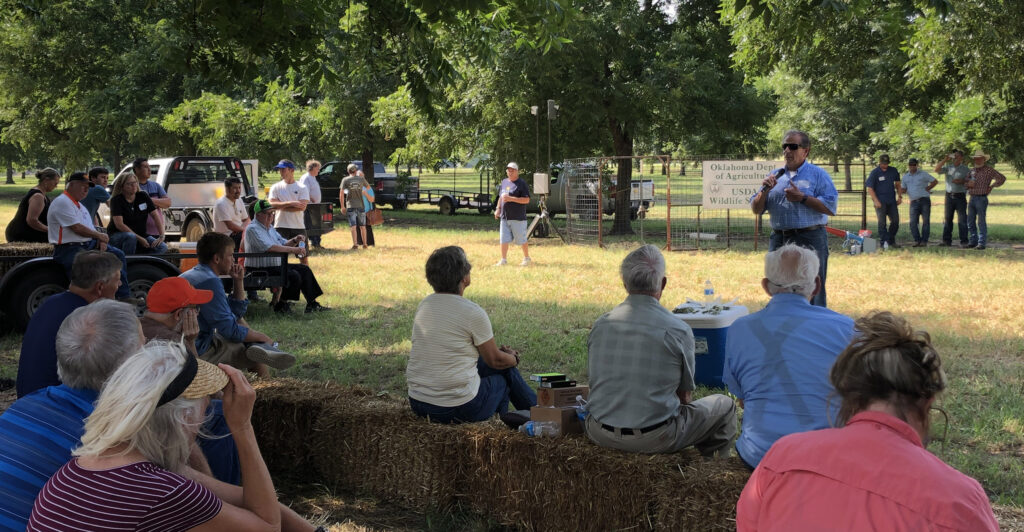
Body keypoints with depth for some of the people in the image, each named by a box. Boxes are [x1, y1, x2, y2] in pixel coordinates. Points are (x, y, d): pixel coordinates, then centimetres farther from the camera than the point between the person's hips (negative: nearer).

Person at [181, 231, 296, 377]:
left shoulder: (195, 274, 15)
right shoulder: (210, 282, -19)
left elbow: (237, 312, 21)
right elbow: (230, 330, -21)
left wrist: (238, 281, 11)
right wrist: (263, 337, -8)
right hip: (199, 352, -10)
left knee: (239, 320, 21)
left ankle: (261, 349, 0)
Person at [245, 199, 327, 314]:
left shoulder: (270, 228, 18)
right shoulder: (253, 229, -15)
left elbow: (283, 244, 22)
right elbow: (269, 247, -27)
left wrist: (295, 241, 0)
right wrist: (292, 250, -28)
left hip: (276, 266, 10)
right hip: (260, 270, -10)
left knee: (304, 269, 6)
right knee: (294, 275, -25)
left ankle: (312, 304, 6)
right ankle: (280, 305, -10)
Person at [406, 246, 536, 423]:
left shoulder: (424, 305, 6)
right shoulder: (473, 313, -16)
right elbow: (495, 361, -2)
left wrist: (496, 350, 27)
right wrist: (514, 359, 21)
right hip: (458, 410, -7)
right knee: (505, 370, 20)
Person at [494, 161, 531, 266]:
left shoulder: (521, 183, -7)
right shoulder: (504, 182, 15)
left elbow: (527, 200, -14)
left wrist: (511, 198, -20)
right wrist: (498, 209, 16)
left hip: (518, 218, -6)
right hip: (504, 217, 6)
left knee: (522, 240, 1)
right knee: (503, 239, 4)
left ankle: (527, 258, 16)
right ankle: (503, 260, 11)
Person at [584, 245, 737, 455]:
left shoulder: (599, 325, 0)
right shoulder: (678, 331, -12)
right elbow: (685, 395, 1)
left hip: (600, 436, 4)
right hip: (655, 439, -4)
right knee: (724, 406, 18)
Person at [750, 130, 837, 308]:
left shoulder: (818, 175, 3)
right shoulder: (775, 176, 16)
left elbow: (831, 208, -8)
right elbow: (756, 209, 13)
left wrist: (802, 198, -14)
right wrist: (765, 191, -4)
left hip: (810, 240, -5)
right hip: (779, 240, 5)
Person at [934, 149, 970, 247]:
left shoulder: (965, 169, 4)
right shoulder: (948, 168, 12)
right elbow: (936, 169, 0)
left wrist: (962, 181, -14)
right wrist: (945, 160, -5)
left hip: (960, 196, -3)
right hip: (949, 196, 3)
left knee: (962, 220, -5)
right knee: (947, 219, 6)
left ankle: (963, 241, -4)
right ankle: (946, 240, 11)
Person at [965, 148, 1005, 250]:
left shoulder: (989, 170, -3)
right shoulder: (972, 170, 14)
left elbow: (1002, 178, -5)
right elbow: (966, 181, 20)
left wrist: (991, 186, -2)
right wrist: (969, 184, -3)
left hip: (981, 199, -6)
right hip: (972, 198, 6)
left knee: (981, 222, -5)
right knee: (970, 221, 8)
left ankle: (982, 243, -3)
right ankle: (973, 241, 18)